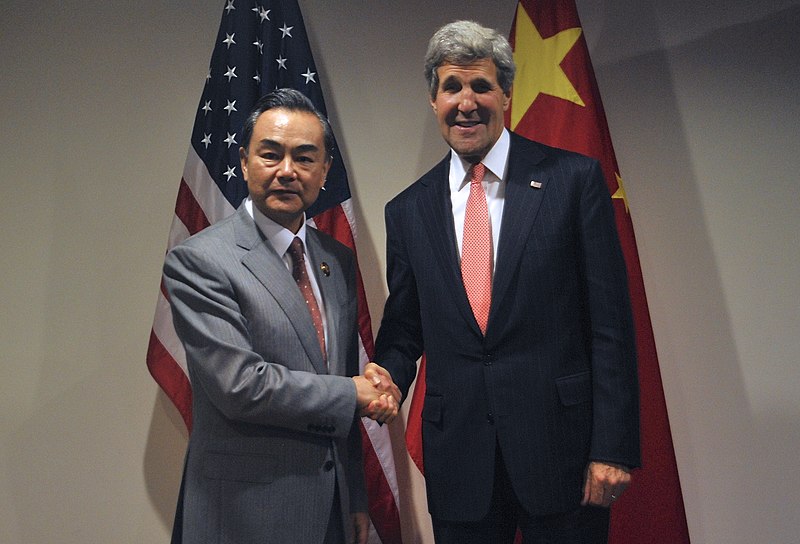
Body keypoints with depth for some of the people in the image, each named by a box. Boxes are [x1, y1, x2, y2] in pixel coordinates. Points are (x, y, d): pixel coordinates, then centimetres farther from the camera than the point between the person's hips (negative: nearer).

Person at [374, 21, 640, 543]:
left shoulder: (575, 178, -3)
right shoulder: (407, 210, 6)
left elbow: (611, 321, -6)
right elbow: (403, 330, 10)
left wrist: (613, 447, -9)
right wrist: (386, 385, -11)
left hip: (561, 446, -2)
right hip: (458, 460, 3)